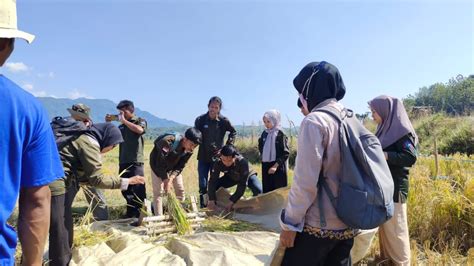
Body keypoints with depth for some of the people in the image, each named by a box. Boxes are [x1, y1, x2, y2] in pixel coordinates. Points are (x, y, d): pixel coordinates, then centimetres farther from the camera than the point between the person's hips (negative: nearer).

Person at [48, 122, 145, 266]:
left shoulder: (84, 139, 16)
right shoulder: (90, 143, -14)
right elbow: (97, 179, -15)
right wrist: (126, 182, -10)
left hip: (60, 185, 11)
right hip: (55, 186, -11)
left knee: (66, 233, 19)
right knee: (60, 236, -2)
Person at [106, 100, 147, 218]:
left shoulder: (140, 121, 2)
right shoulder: (121, 126, 17)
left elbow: (140, 130, -21)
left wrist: (124, 120, -11)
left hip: (136, 161, -6)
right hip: (123, 162, 6)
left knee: (138, 191, -8)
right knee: (126, 190, 12)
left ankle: (141, 216, -2)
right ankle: (130, 215, 25)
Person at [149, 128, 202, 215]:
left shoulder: (189, 150, -21)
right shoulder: (168, 142, -39)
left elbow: (180, 166, -14)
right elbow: (160, 165, -31)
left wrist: (171, 178, -28)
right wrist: (166, 181, -28)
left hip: (173, 167, 5)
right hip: (158, 165, -5)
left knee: (180, 189, 4)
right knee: (158, 191, -9)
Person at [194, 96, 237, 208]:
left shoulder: (223, 121, -4)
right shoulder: (200, 120, -5)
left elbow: (233, 132, 10)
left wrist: (228, 146, 3)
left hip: (217, 156, 0)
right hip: (203, 157, 0)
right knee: (203, 185, 5)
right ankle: (203, 206, 15)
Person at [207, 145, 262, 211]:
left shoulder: (243, 162, -41)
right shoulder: (219, 163, -31)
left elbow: (242, 185, -37)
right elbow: (212, 181, -29)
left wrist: (232, 202, -39)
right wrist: (211, 200, -38)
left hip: (248, 176, -3)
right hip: (231, 177, 3)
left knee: (258, 191, -31)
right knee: (213, 186, -17)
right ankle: (213, 210, 4)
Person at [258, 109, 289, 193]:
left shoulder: (280, 134, -10)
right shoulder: (264, 133, 7)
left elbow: (286, 153, -14)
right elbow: (261, 148, 22)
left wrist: (276, 165, -18)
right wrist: (263, 158, 11)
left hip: (278, 167, -6)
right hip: (266, 166, 6)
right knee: (267, 191, 11)